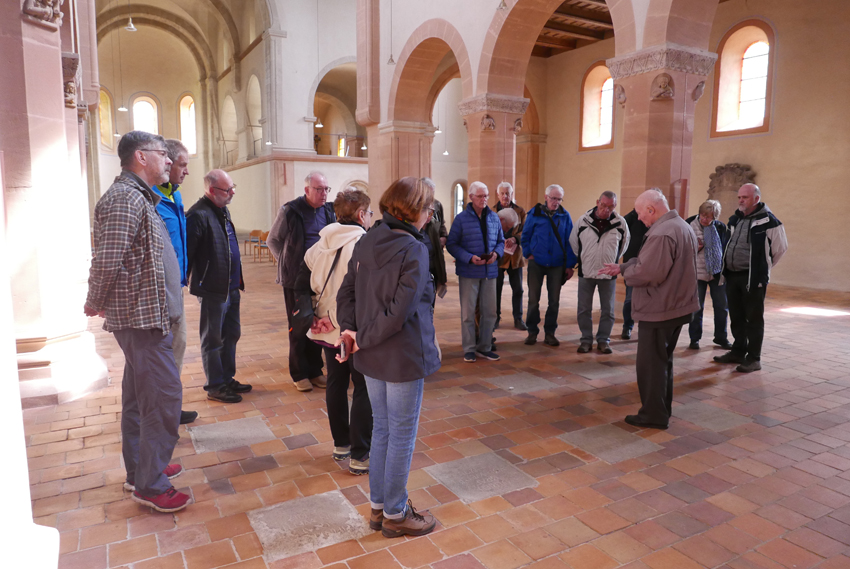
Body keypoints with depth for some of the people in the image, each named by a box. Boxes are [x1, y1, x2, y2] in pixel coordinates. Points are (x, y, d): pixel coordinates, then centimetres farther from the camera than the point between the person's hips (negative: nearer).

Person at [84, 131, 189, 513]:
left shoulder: (138, 197, 16)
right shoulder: (126, 199, -17)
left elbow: (117, 259, 17)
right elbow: (107, 261, -21)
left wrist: (100, 304, 13)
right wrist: (95, 305, -7)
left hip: (148, 316, 10)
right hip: (142, 317, -10)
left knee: (139, 397, 17)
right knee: (164, 398, -5)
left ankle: (139, 470, 30)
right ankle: (150, 485, 8)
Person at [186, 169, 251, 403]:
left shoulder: (223, 211, 13)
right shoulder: (198, 215, -17)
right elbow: (187, 253, -19)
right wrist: (185, 282, -18)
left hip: (231, 287, 9)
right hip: (213, 289, -9)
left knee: (231, 334, 17)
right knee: (213, 340, 5)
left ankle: (227, 379, 31)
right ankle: (215, 386, 17)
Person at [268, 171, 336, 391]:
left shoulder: (330, 211, 2)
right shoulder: (290, 211, -7)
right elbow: (273, 240, 4)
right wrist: (287, 263, 0)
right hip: (296, 278, -3)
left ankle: (315, 370, 24)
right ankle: (300, 374, 17)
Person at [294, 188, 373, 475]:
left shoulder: (319, 245, 6)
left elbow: (301, 287, 7)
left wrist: (311, 317, 6)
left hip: (328, 331, 7)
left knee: (336, 385, 19)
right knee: (364, 390, 5)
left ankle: (341, 444, 33)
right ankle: (360, 456, 11)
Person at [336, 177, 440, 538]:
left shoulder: (367, 241, 3)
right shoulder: (414, 250, -18)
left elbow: (346, 292, 3)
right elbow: (401, 310, -23)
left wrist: (350, 329, -4)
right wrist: (364, 340, -12)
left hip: (372, 357, 7)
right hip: (404, 357, -7)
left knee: (381, 429, 20)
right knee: (402, 435, 8)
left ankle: (379, 506, 34)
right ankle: (395, 515, 24)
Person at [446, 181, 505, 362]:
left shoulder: (494, 218, 9)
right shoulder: (461, 218, -4)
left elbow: (501, 241, 16)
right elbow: (451, 244, -6)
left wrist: (496, 253, -6)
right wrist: (470, 258, -18)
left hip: (490, 271, 4)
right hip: (468, 272, -4)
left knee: (489, 312, 9)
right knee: (468, 312, 3)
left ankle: (484, 347, 23)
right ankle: (469, 349, 16)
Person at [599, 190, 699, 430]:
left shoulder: (661, 234, -22)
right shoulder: (682, 226, 13)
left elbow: (647, 272, -27)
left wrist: (625, 272, -8)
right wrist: (622, 267, 9)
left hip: (658, 310, -10)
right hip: (677, 306, 10)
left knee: (650, 363, 1)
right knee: (664, 360, 20)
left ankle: (653, 414, 10)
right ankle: (663, 409, 30)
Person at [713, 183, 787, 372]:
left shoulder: (769, 221, -11)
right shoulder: (735, 219, 10)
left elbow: (780, 248, -2)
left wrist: (762, 267, 7)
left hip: (753, 278, -7)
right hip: (732, 275, 7)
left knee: (754, 319, 1)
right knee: (736, 317, 15)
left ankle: (753, 358, 9)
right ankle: (738, 352, 27)